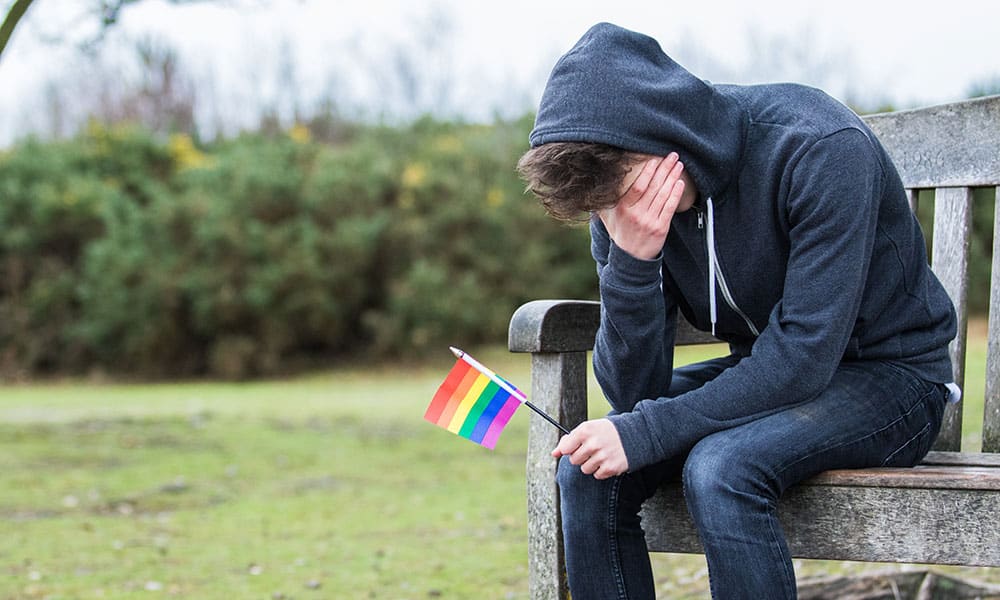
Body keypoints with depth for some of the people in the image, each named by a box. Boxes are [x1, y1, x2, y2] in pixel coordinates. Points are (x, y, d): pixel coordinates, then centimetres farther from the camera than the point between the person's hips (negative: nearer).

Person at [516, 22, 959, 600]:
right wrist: (630, 262, -29)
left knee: (720, 468, -32)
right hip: (763, 374, 6)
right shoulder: (622, 195, -9)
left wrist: (644, 433, -31)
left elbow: (806, 356, -30)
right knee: (588, 469, -17)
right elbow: (633, 391, -12)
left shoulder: (822, 149, -27)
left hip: (891, 377, -6)